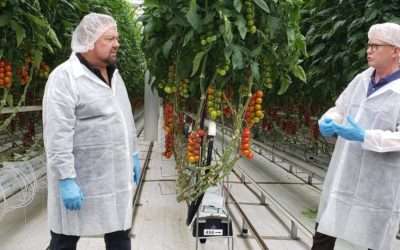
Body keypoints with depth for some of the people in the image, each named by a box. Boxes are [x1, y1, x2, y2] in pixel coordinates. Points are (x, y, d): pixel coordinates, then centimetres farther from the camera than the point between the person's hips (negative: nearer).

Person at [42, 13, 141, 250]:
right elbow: (57, 136, -20)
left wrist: (133, 154, 18)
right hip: (80, 177, -7)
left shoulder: (114, 74, 11)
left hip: (116, 174, 7)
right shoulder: (64, 77, -16)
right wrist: (66, 179, -23)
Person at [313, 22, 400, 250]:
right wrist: (328, 122, -4)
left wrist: (364, 136, -30)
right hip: (343, 176, 7)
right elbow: (339, 109, 18)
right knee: (324, 232, 15)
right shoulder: (362, 79, 8)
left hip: (378, 183, -6)